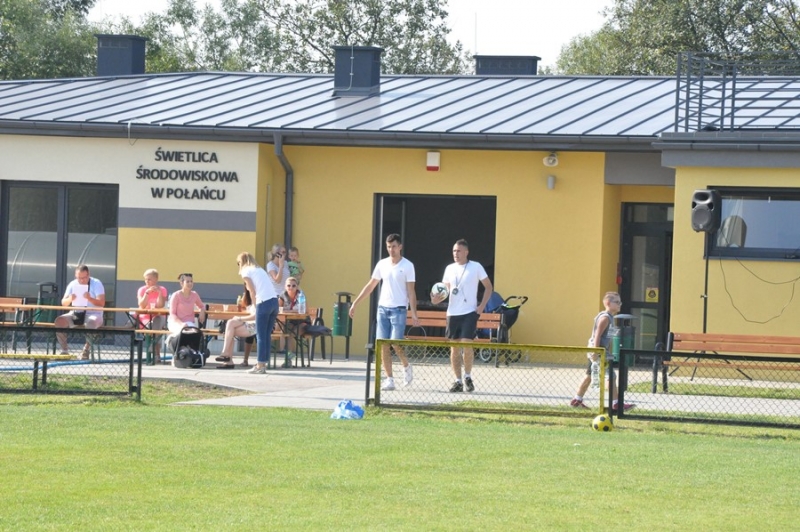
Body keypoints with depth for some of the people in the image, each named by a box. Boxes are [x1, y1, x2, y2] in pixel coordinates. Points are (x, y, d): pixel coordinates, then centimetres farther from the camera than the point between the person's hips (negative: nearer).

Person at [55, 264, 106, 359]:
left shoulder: (96, 284, -5)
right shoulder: (73, 284, 7)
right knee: (59, 321, -23)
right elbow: (63, 303, 4)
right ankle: (64, 350, -18)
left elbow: (101, 303, -16)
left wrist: (90, 299, -35)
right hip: (75, 314, 4)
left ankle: (86, 351, -25)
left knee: (91, 322, -40)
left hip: (93, 314, -4)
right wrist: (70, 299, -20)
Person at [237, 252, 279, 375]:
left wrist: (256, 306, 9)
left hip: (264, 302, -7)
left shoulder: (246, 272, 5)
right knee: (267, 335, 10)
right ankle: (263, 364, 11)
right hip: (274, 301, 7)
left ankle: (260, 365, -2)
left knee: (261, 335, -1)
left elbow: (253, 292, 0)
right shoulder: (260, 270, 25)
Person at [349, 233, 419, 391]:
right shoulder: (382, 264, 9)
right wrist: (355, 303, 13)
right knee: (383, 345, -1)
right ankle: (389, 379, 3)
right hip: (383, 308, 5)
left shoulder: (407, 266, -3)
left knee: (395, 344, -13)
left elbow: (411, 291, -5)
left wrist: (414, 314, -12)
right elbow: (370, 286, 16)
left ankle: (407, 367, 15)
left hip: (398, 309, -5)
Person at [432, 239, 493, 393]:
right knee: (454, 348, 3)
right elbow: (445, 289, 16)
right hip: (453, 313, 4)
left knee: (466, 344, -14)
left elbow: (489, 287, 4)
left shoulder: (476, 267, -1)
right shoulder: (449, 269, 10)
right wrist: (438, 298, -7)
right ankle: (458, 381, 10)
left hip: (469, 312, -4)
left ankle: (468, 377, 4)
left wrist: (482, 305, -6)